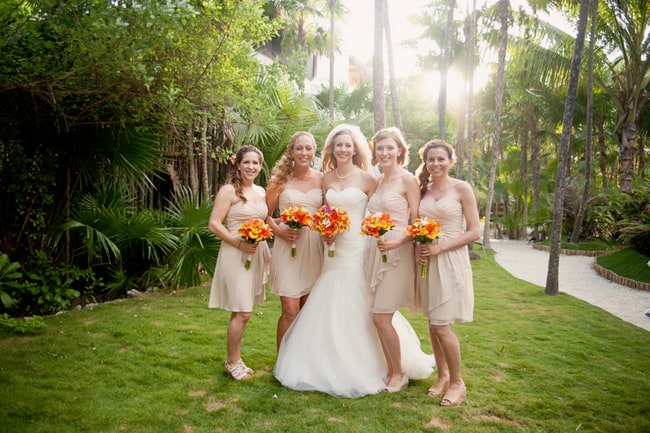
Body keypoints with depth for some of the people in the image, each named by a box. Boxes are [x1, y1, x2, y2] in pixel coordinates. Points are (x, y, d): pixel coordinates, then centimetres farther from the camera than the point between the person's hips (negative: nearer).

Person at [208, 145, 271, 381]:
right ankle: (232, 362, 12)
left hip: (257, 254, 7)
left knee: (242, 312, 14)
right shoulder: (229, 190, -7)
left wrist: (266, 252, 9)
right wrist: (239, 243, -20)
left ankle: (235, 358, 27)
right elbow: (214, 224, -12)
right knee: (242, 312, -6)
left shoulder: (261, 192, 13)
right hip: (235, 255, -6)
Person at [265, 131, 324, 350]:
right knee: (290, 310, -5)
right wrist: (278, 230, -13)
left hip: (313, 247, 3)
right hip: (288, 246, -3)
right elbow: (266, 215, 4)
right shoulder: (281, 179, -1)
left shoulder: (322, 179, 5)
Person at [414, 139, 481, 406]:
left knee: (442, 325, -6)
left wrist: (439, 246, -17)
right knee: (433, 323, 11)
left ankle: (457, 382, 14)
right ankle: (442, 376, 29)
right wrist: (418, 247, -4)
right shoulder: (422, 190, 9)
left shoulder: (462, 189, -5)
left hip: (451, 261, -5)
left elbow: (474, 232, -8)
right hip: (426, 261, 5)